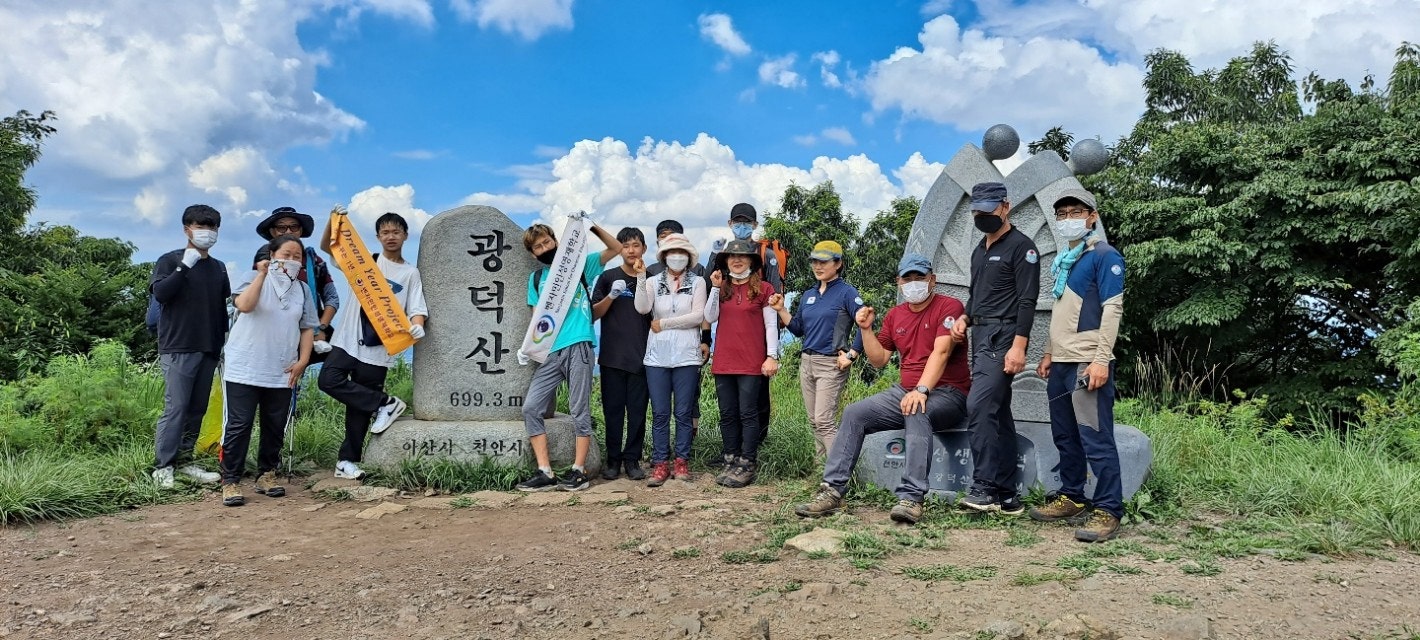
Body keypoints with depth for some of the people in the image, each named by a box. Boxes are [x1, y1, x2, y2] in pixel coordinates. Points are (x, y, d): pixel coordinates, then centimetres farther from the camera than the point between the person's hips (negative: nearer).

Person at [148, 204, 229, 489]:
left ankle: (184, 459, 16)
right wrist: (184, 266, -20)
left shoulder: (218, 268, 16)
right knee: (176, 407, -9)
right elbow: (159, 293, -15)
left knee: (197, 408, 7)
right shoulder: (170, 260, 1)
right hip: (178, 348, -5)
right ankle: (162, 466, -2)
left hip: (209, 350, 5)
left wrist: (225, 342, 16)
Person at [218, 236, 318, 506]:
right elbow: (244, 305, -19)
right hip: (244, 368, -4)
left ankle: (267, 474, 21)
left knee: (275, 427, 9)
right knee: (239, 425, -3)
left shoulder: (303, 290, 11)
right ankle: (230, 480, 3)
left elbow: (307, 328, 11)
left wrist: (303, 361, 0)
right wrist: (262, 274, -20)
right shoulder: (255, 278, 0)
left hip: (282, 373, 4)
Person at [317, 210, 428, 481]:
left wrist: (417, 326, -25)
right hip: (349, 340, 2)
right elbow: (326, 247, 8)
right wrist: (333, 222, -10)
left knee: (360, 408, 2)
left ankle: (348, 460, 13)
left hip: (379, 348, -1)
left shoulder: (410, 273, 6)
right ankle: (385, 403, -6)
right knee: (329, 380, -20)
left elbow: (417, 309, -3)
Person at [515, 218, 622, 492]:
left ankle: (579, 471, 8)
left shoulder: (579, 264, 10)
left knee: (580, 410, -1)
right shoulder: (536, 278, 17)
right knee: (530, 407, -5)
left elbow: (616, 248, 9)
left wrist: (591, 226, -2)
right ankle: (545, 473, 0)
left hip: (578, 347, -4)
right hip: (550, 352, 4)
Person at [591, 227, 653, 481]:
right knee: (613, 409, 3)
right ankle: (613, 459, 12)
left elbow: (652, 312, 3)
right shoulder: (608, 277, 8)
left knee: (637, 410, 2)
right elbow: (594, 314, 4)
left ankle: (632, 459, 11)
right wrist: (611, 295, -10)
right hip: (612, 355, 0)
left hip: (641, 355, 0)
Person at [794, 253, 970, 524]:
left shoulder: (949, 306, -8)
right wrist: (866, 329, 1)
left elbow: (941, 352, -22)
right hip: (904, 391, 6)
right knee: (854, 413, -10)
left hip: (948, 393, -6)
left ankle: (911, 498, -41)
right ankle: (832, 490, -13)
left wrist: (922, 390, -35)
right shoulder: (895, 315, 12)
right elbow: (879, 359, 16)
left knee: (917, 414, -38)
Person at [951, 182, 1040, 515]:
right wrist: (965, 317, 8)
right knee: (999, 414, 8)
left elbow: (1027, 300, -13)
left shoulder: (1021, 246, -5)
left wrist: (1019, 345, -21)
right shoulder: (980, 250, 21)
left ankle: (984, 487, -16)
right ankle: (1007, 495, 11)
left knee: (979, 407, -19)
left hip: (1002, 338, -9)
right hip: (981, 337, 9)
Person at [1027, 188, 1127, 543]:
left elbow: (1112, 309, -13)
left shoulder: (1104, 256, -6)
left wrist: (1101, 360, -19)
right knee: (1065, 436, 15)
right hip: (1061, 363, 9)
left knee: (1096, 438, -7)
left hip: (1087, 364, -9)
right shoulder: (1064, 259, 19)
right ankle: (1071, 497, 26)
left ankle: (1108, 510, -2)